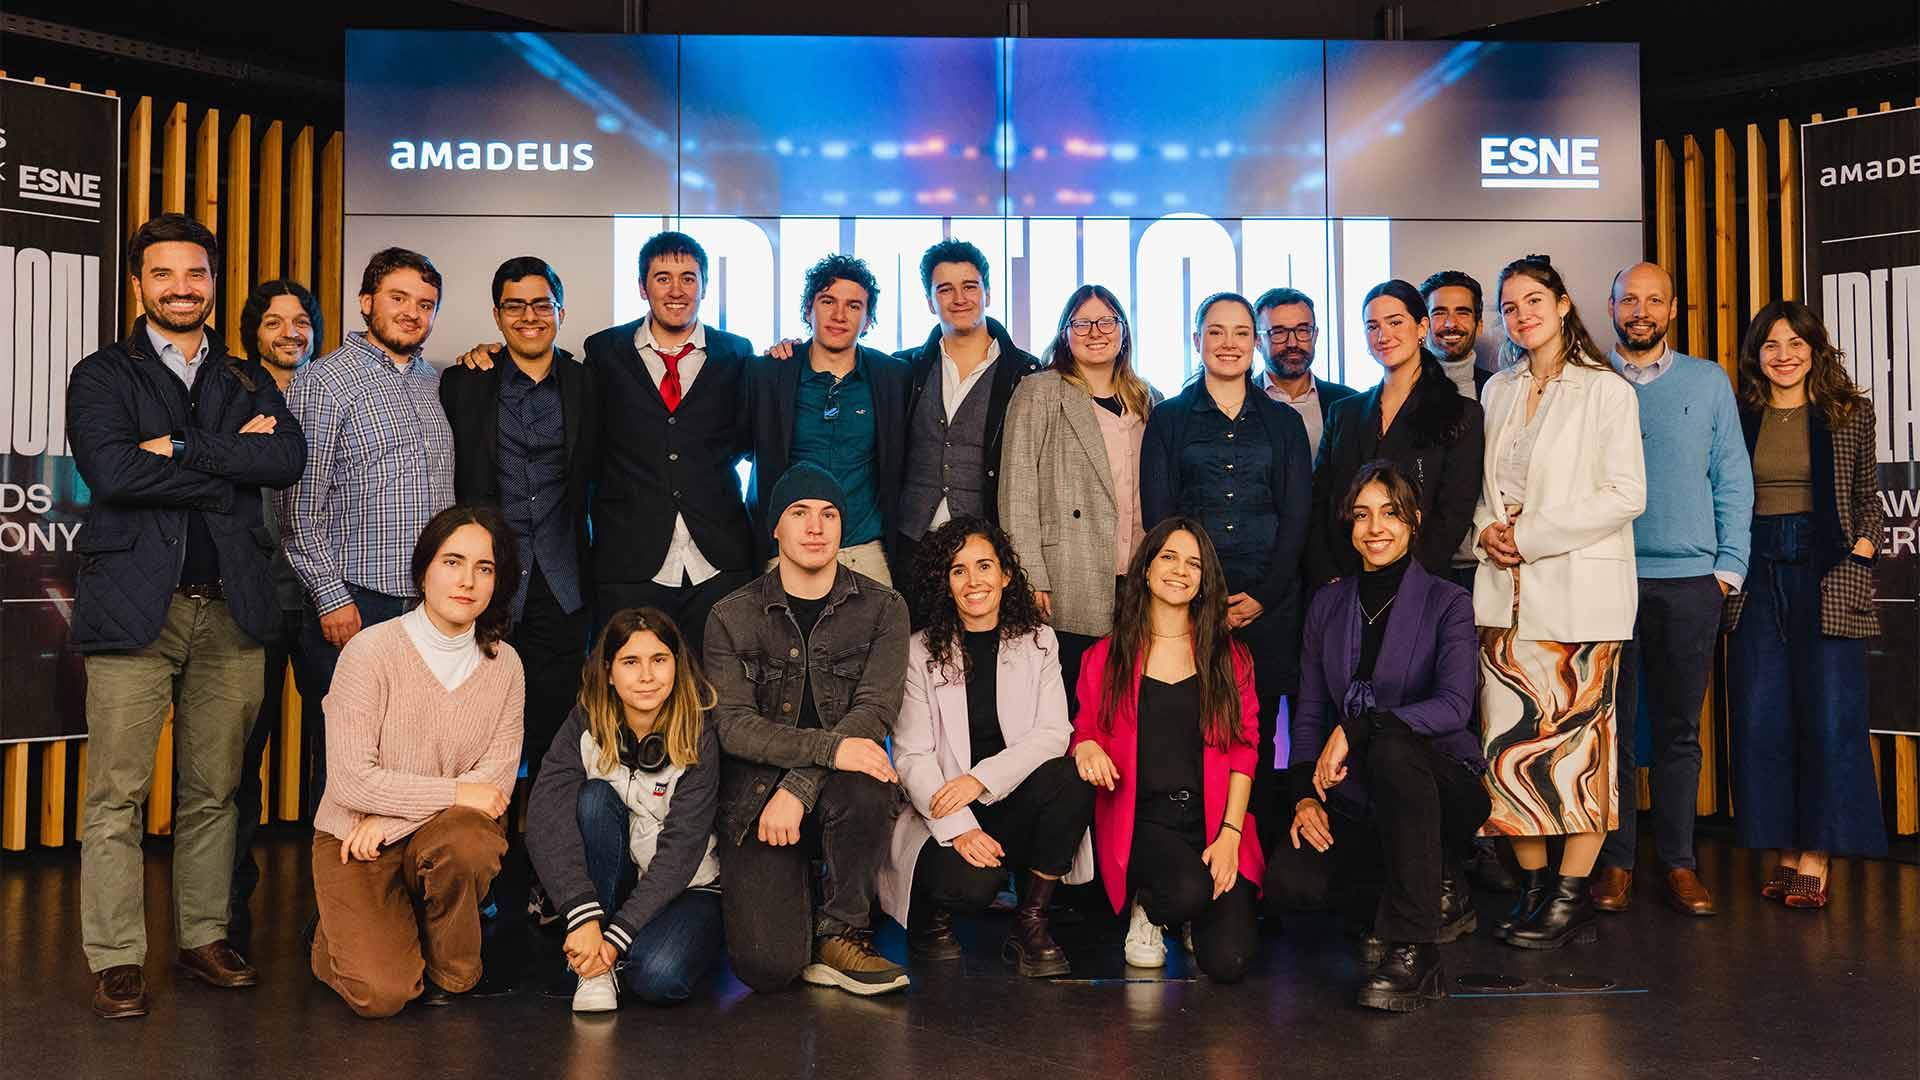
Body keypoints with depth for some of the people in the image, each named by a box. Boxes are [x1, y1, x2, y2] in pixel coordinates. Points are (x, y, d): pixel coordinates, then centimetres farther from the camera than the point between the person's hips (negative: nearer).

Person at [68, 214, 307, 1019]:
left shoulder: (247, 381, 17)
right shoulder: (102, 376, 7)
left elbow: (288, 459, -3)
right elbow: (111, 471, -12)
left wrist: (179, 449, -10)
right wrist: (232, 465, -8)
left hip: (230, 611, 3)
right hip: (134, 609, -3)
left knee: (213, 791, 8)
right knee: (117, 795, -2)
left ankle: (204, 937, 18)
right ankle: (116, 961, 5)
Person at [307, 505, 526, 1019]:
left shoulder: (504, 664, -1)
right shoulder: (371, 650, -12)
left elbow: (497, 779, -4)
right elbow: (351, 781, -15)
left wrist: (392, 818, -15)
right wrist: (455, 792, -16)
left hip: (446, 831, 3)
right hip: (354, 841, -3)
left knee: (467, 840, -35)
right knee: (380, 995, -21)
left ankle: (449, 973, -4)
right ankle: (340, 938, 17)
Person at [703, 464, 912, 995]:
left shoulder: (882, 609, 2)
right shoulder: (732, 617, 2)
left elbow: (873, 712, -10)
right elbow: (733, 723, -9)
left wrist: (799, 788, -23)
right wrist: (829, 746, -26)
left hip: (833, 791, 1)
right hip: (755, 798, -1)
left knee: (866, 788, -37)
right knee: (767, 966, -19)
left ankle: (840, 935, -11)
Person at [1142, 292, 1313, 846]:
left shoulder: (1284, 422, 14)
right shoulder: (1168, 418, 10)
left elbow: (1297, 516, 7)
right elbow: (1158, 515, 3)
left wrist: (1263, 596, -6)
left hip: (1267, 606, 1)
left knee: (1257, 737, 0)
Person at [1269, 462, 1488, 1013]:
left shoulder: (1447, 603, -4)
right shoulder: (1328, 604, 9)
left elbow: (1454, 706, -19)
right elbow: (1309, 714, 9)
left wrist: (1355, 729, -26)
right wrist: (1305, 795, -5)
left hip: (1441, 786, -4)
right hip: (1354, 800, 4)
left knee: (1392, 745, -39)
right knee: (1287, 882, -24)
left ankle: (1413, 952, -31)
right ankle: (1435, 892, 4)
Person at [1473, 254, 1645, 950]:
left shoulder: (1606, 391, -1)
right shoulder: (1497, 392, 16)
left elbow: (1626, 495, -7)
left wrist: (1530, 537, -11)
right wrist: (1484, 532, 0)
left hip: (1579, 590, -5)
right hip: (1506, 592, 5)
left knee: (1577, 740, -3)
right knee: (1507, 741, 0)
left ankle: (1571, 898, 5)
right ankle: (1534, 887, 12)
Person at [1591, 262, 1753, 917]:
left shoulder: (1709, 382, 10)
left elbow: (1733, 478, 8)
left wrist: (1730, 567, 0)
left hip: (1690, 581, 1)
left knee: (1679, 729, 6)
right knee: (1612, 724, 2)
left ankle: (1677, 860, 14)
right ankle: (1614, 860, 11)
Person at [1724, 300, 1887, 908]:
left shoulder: (1851, 414, 6)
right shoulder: (1739, 417, 8)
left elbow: (1868, 500, 9)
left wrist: (1858, 559, -3)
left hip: (1827, 576, -1)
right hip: (1756, 577, 2)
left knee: (1829, 714, -5)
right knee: (1761, 716, 1)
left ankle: (1817, 854, 4)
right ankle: (1784, 850, 12)